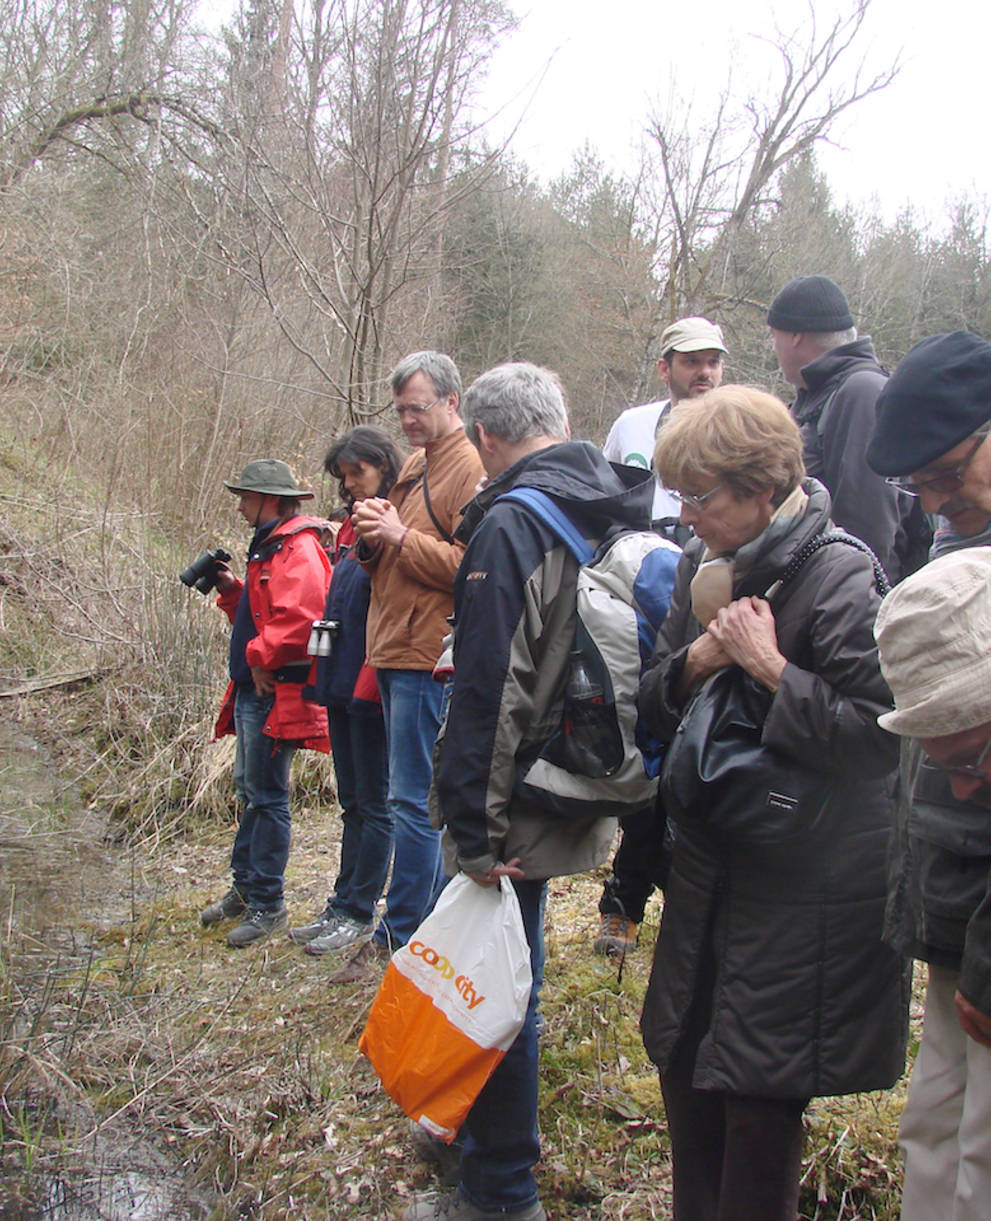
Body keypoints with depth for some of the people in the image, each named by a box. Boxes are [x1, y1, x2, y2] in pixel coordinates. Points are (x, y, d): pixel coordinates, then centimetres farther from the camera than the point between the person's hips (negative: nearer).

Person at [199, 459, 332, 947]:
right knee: (251, 791, 17)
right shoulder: (269, 547, 19)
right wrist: (230, 590, 11)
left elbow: (298, 618, -28)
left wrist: (262, 659, -20)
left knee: (265, 795, -4)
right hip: (254, 689, 11)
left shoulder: (298, 549, -15)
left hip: (277, 693, -11)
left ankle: (267, 905, 6)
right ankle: (245, 888, 29)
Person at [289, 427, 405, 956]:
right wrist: (326, 672, 14)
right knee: (352, 803, 15)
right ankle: (342, 906, 24)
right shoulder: (353, 527, 15)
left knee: (373, 803, 2)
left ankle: (359, 914, 11)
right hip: (342, 683, 9)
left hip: (370, 688, -9)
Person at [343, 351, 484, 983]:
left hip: (428, 658, -10)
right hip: (393, 651, 10)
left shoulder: (469, 469, -11)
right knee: (424, 796, 16)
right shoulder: (414, 467, 19)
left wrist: (401, 536, -19)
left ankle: (398, 937, 4)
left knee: (412, 797, -4)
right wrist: (372, 536, 2)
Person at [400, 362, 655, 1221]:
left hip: (522, 801, -9)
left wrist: (473, 828, -20)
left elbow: (489, 689, -23)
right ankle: (492, 1129, 43)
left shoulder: (512, 524, -18)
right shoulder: (615, 514, 9)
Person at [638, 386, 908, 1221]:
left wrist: (769, 666, -22)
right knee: (685, 1073, 18)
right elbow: (654, 704, 9)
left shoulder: (841, 576, -18)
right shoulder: (704, 569, 5)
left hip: (806, 892, -7)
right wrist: (699, 658, -11)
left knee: (759, 1098, 5)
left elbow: (880, 733, -22)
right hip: (711, 868, 7)